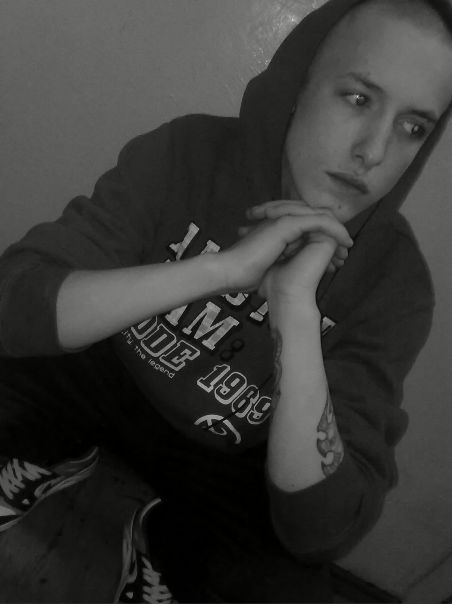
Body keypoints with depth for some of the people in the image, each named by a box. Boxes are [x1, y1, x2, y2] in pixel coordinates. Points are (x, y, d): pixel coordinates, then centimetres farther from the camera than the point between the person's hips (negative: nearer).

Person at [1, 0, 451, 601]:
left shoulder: (395, 283, -21)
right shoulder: (186, 152, -19)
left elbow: (324, 532, -27)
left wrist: (296, 308, -37)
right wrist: (224, 267, -37)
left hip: (225, 459, -1)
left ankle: (165, 547, 6)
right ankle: (54, 455, 11)